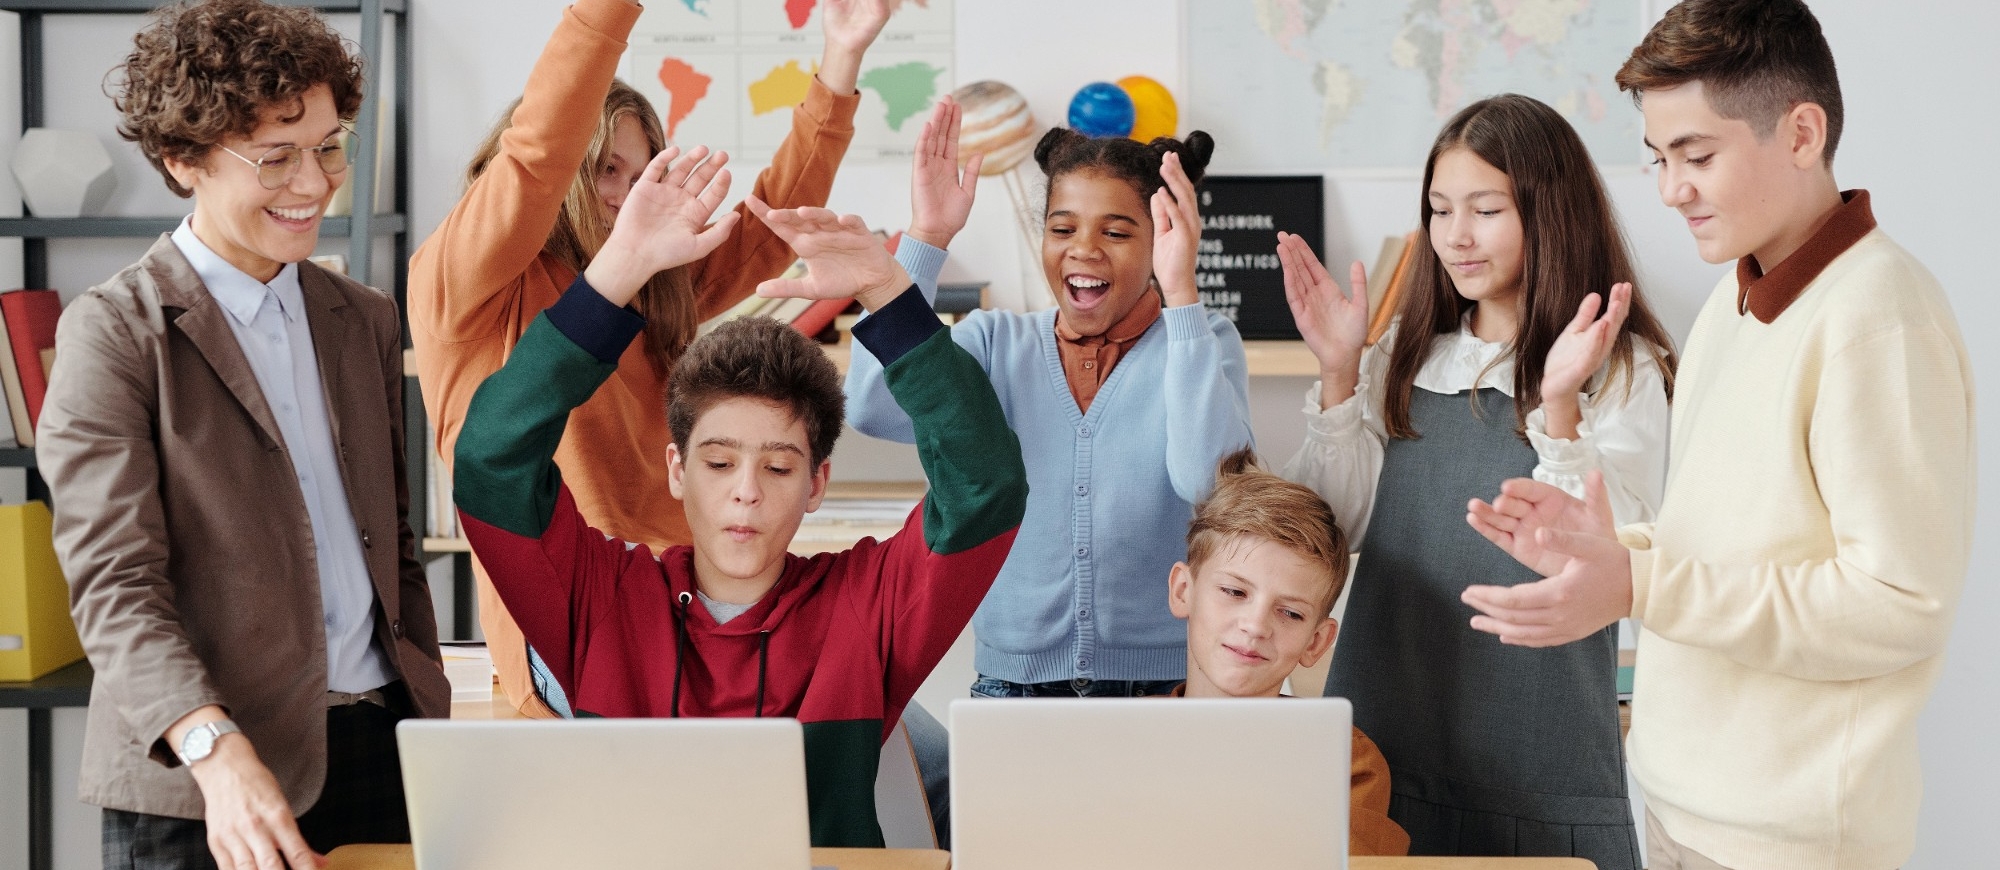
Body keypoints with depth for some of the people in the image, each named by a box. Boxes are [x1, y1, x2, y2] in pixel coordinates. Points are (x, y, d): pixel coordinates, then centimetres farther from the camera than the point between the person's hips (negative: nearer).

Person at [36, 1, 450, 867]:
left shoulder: (366, 320, 13)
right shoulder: (114, 331, -5)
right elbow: (113, 581, -13)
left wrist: (434, 716, 12)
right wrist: (217, 750, -26)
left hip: (380, 747, 5)